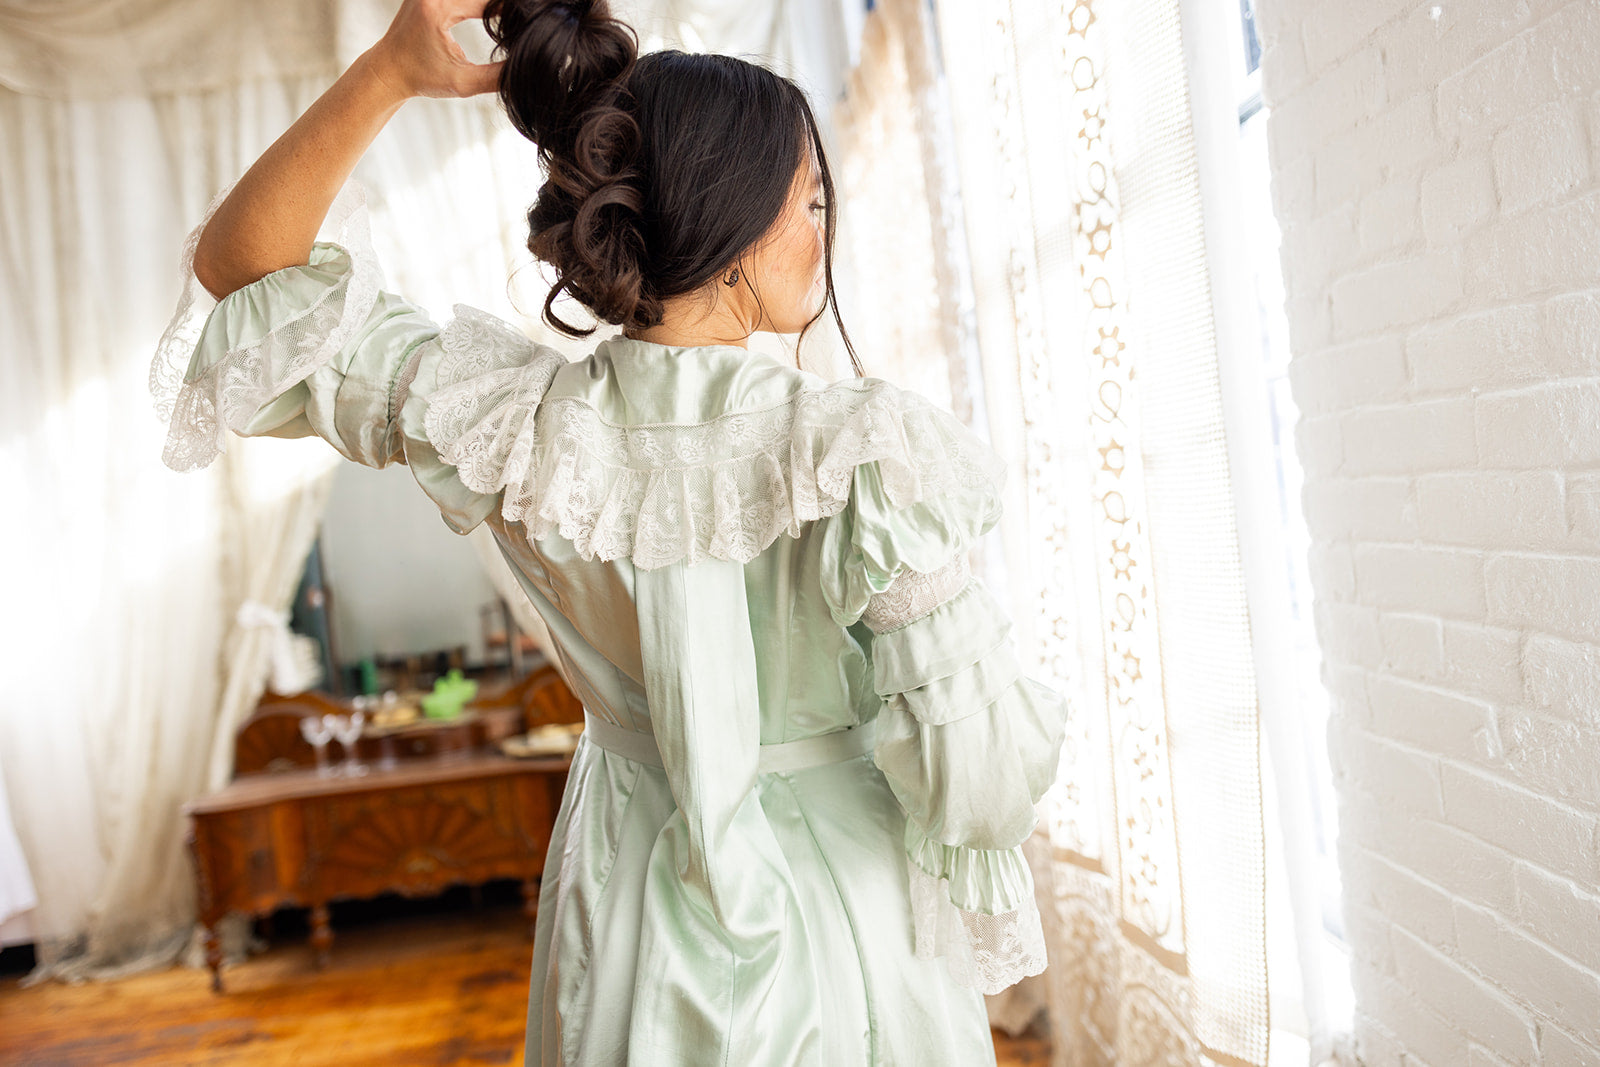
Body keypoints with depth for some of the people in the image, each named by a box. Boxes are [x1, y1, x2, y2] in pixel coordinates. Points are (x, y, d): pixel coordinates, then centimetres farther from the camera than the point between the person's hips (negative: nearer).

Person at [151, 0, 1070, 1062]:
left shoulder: (518, 429, -16)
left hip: (627, 911, 4)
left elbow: (244, 262, -5)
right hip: (838, 925, -3)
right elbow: (975, 770, -23)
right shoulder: (865, 451, -28)